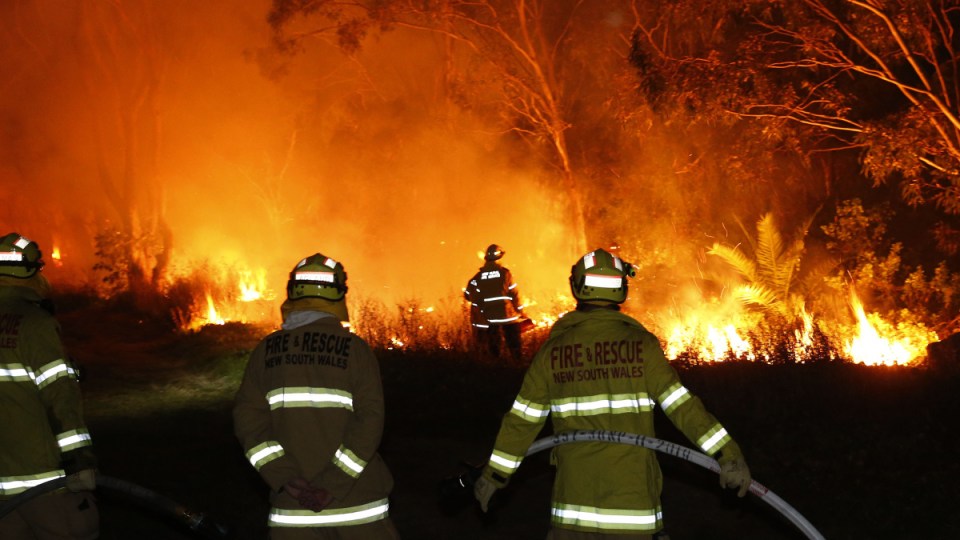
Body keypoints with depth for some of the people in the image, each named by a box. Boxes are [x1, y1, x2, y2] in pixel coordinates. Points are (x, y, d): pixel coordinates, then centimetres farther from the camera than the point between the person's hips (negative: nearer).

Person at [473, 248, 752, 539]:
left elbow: (522, 420, 4)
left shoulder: (553, 349, 0)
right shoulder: (641, 343, -7)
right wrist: (728, 454, -9)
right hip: (632, 493, -1)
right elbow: (681, 405, -12)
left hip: (574, 493, 1)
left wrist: (493, 475, 14)